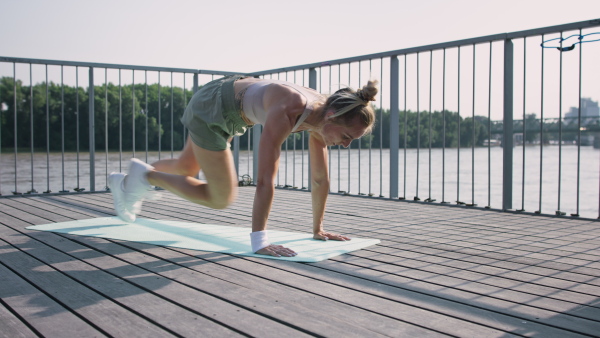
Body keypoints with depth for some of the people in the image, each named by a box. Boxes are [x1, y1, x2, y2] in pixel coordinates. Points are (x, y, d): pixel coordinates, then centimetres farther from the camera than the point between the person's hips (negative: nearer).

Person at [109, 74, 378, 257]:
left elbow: (320, 179, -7)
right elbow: (266, 179, -43)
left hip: (232, 107, 8)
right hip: (210, 106, -8)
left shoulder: (322, 115, -15)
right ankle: (145, 175, 12)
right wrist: (258, 241, -42)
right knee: (221, 198, -3)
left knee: (186, 169, 27)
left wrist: (318, 229, -2)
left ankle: (128, 182, 53)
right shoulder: (287, 113, -39)